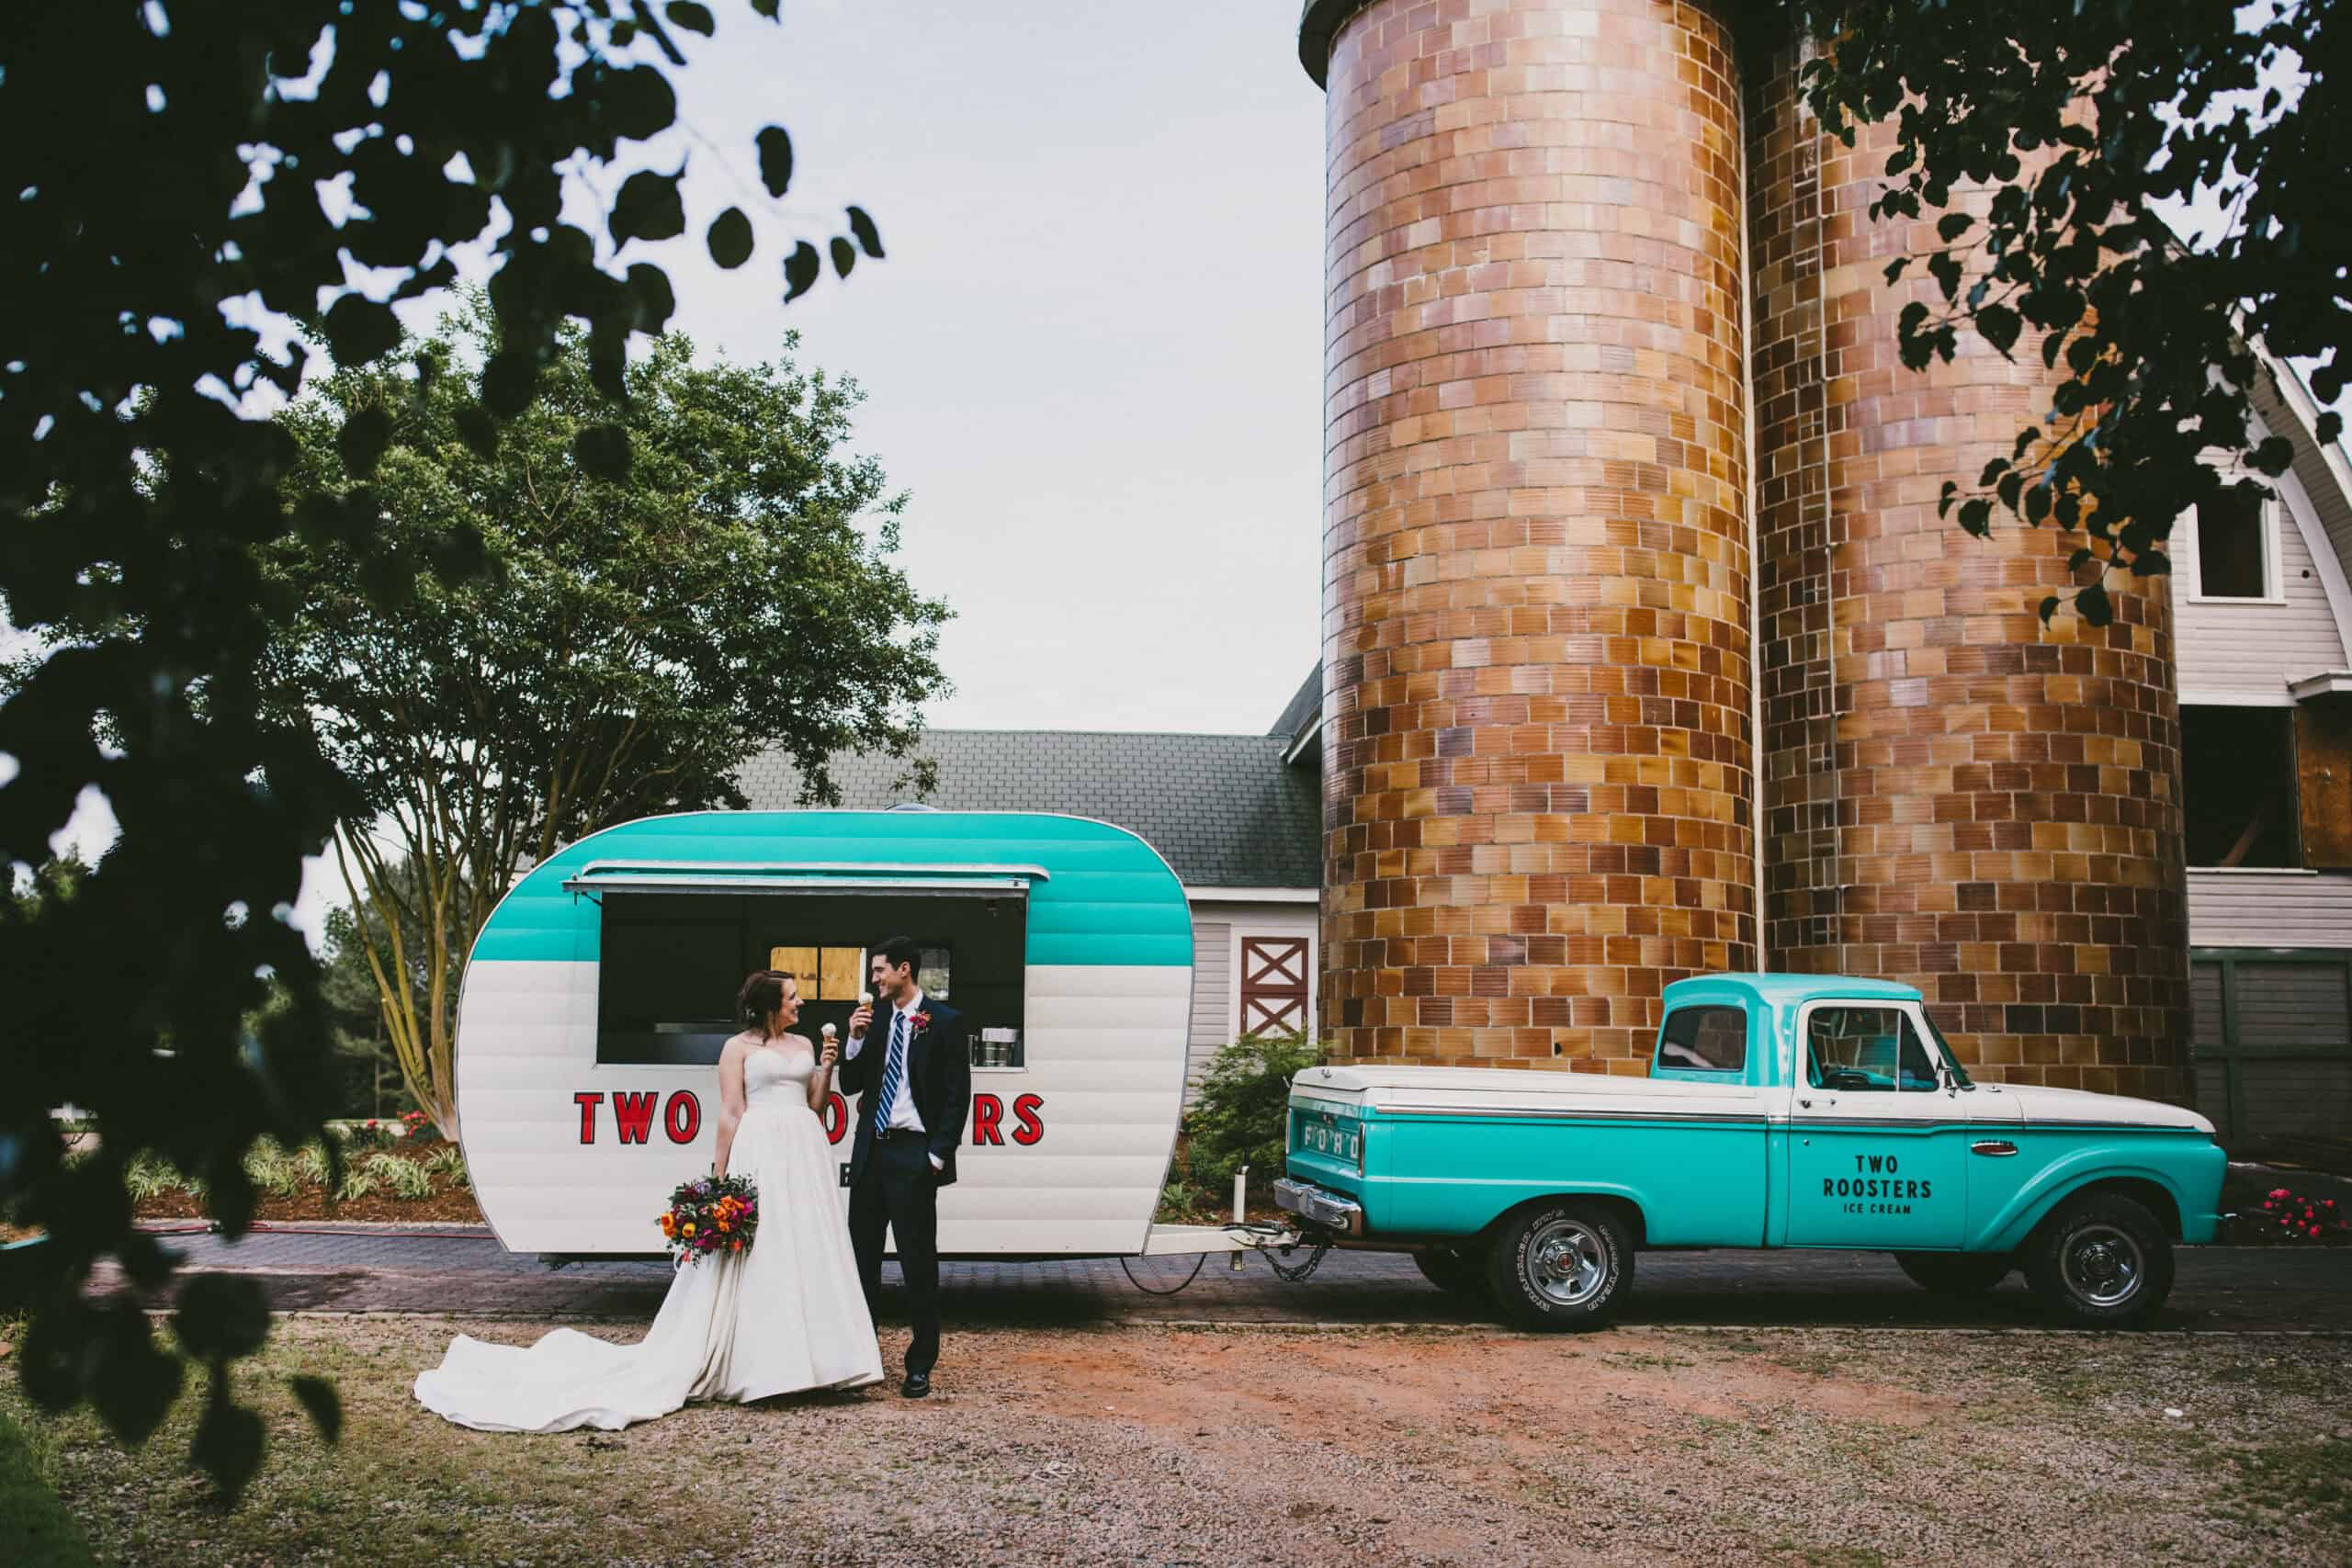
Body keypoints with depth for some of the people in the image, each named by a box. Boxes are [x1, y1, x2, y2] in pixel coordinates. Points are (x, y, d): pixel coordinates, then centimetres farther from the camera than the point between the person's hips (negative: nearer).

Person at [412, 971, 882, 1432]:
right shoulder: (738, 1047, 2)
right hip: (758, 1152, -5)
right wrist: (720, 1177, -6)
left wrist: (826, 1069, -1)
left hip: (804, 1153, 5)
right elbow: (730, 1114, -3)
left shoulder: (803, 1045, 16)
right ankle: (757, 1361, 4)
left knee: (805, 1253, 4)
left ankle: (803, 1357, 11)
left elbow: (815, 1104, 15)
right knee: (754, 1256, -3)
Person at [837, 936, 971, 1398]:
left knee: (918, 1261, 0)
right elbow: (850, 1085, 12)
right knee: (862, 1255, 12)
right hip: (870, 1151, 6)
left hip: (914, 1154, -6)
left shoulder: (945, 1022, -6)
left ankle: (920, 1366, 10)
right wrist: (856, 1039, -3)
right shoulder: (875, 1019, 10)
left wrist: (938, 1154, -13)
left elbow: (958, 1095, -8)